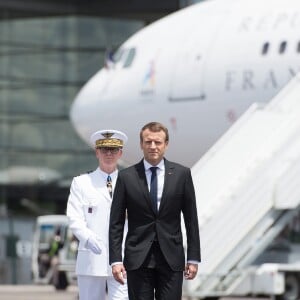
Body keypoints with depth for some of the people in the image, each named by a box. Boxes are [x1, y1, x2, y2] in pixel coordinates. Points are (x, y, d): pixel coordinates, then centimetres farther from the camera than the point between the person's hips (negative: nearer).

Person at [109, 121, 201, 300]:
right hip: (138, 258, 0)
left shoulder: (181, 174, 4)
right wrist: (115, 260, -5)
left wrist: (193, 258, 2)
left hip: (171, 259, 0)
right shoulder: (127, 177, 2)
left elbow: (191, 219, 6)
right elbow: (116, 223, 3)